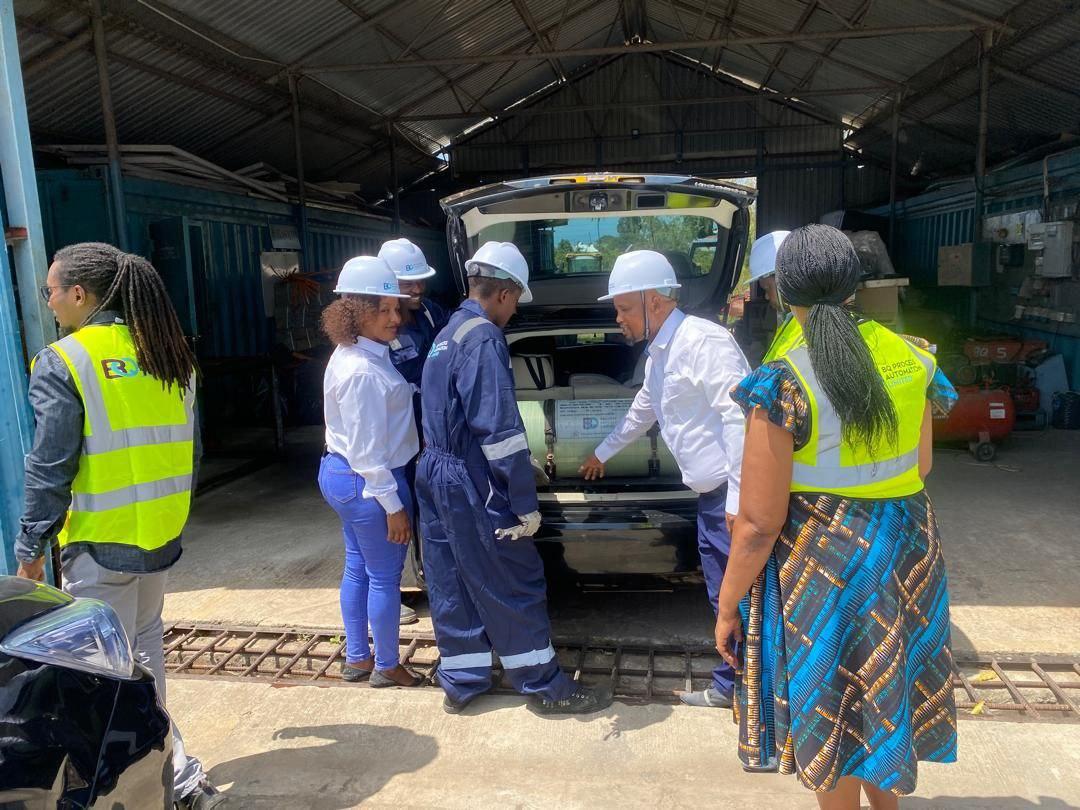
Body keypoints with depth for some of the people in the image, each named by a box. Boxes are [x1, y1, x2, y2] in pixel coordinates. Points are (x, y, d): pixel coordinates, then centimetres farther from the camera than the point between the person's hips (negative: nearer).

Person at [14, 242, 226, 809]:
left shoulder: (62, 362, -13)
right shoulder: (169, 356, 4)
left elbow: (50, 468, -14)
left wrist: (30, 548, -4)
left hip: (100, 543, -6)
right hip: (162, 535, 6)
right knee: (145, 646, 23)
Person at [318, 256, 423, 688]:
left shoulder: (352, 355, 6)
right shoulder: (364, 372, -25)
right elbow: (368, 450, -24)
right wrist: (393, 506, -19)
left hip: (338, 474, 10)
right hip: (368, 483, -10)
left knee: (357, 568, 20)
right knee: (385, 577, 6)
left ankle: (356, 658, 34)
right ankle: (387, 667, 23)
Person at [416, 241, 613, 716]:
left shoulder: (447, 334, 13)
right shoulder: (484, 338, -18)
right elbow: (499, 429, -23)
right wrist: (526, 504, -20)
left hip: (436, 476, 10)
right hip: (472, 487, -9)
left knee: (452, 585, 16)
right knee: (514, 587, 2)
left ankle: (460, 682, 28)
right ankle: (546, 687, 15)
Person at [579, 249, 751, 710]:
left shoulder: (704, 342, -16)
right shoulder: (658, 355, 17)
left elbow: (740, 417, -23)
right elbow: (642, 411, 34)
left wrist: (739, 497, -25)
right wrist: (603, 453, 46)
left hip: (733, 496, -10)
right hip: (710, 497, 10)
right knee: (724, 599, 17)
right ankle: (731, 686, 31)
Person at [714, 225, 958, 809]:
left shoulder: (784, 384, -22)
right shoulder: (910, 358, -3)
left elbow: (759, 523, -20)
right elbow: (921, 467, 10)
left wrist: (727, 607, -8)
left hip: (824, 557, -6)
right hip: (905, 544, 7)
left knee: (830, 709, 15)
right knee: (887, 692, 27)